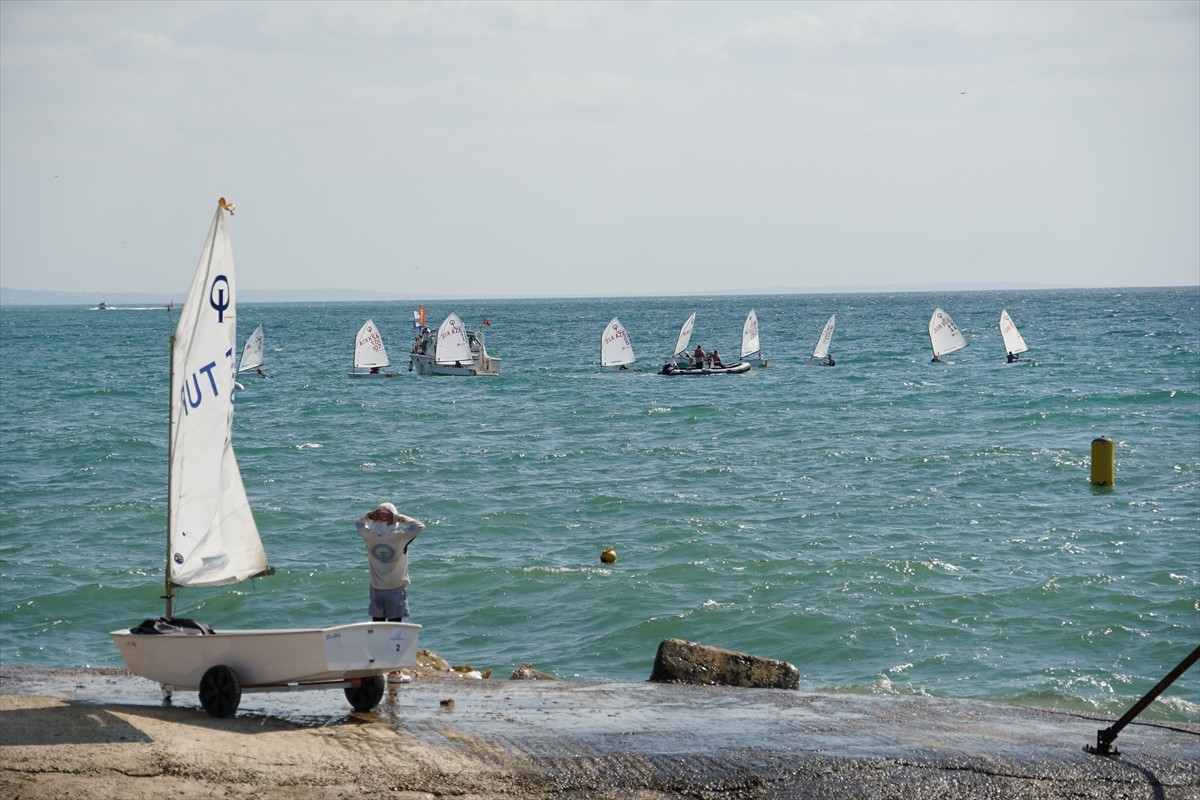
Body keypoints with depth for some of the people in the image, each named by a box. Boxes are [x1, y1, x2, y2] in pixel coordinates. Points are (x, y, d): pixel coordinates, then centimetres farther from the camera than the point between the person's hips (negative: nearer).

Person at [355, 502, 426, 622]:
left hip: (376, 589, 3)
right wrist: (399, 518, -13)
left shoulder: (369, 537, -7)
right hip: (396, 589, -3)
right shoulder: (399, 537, -17)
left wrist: (369, 515, -7)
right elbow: (420, 526, -7)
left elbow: (360, 523, 14)